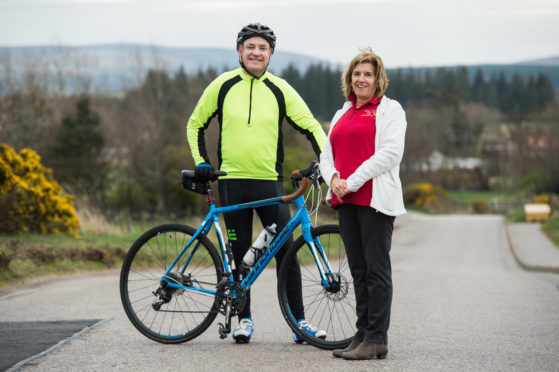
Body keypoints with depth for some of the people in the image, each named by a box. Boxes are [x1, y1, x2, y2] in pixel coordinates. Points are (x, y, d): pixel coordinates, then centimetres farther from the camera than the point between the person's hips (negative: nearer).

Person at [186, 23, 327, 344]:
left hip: (270, 182, 0)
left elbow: (311, 126, 5)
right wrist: (201, 161, 4)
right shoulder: (223, 85, 4)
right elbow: (195, 125, 15)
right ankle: (244, 318, 17)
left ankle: (299, 321, 3)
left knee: (286, 251, -4)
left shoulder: (280, 89, 3)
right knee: (240, 253, 5)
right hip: (232, 182, 0)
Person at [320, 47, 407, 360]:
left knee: (376, 269, -7)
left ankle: (376, 340, -6)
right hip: (347, 201, 7)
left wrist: (353, 181, -14)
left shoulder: (389, 109, 1)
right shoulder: (342, 114, 22)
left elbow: (390, 153, -11)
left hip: (375, 199, -7)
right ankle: (362, 335, 12)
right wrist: (333, 178, -4)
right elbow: (327, 154, 19)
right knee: (359, 271, 8)